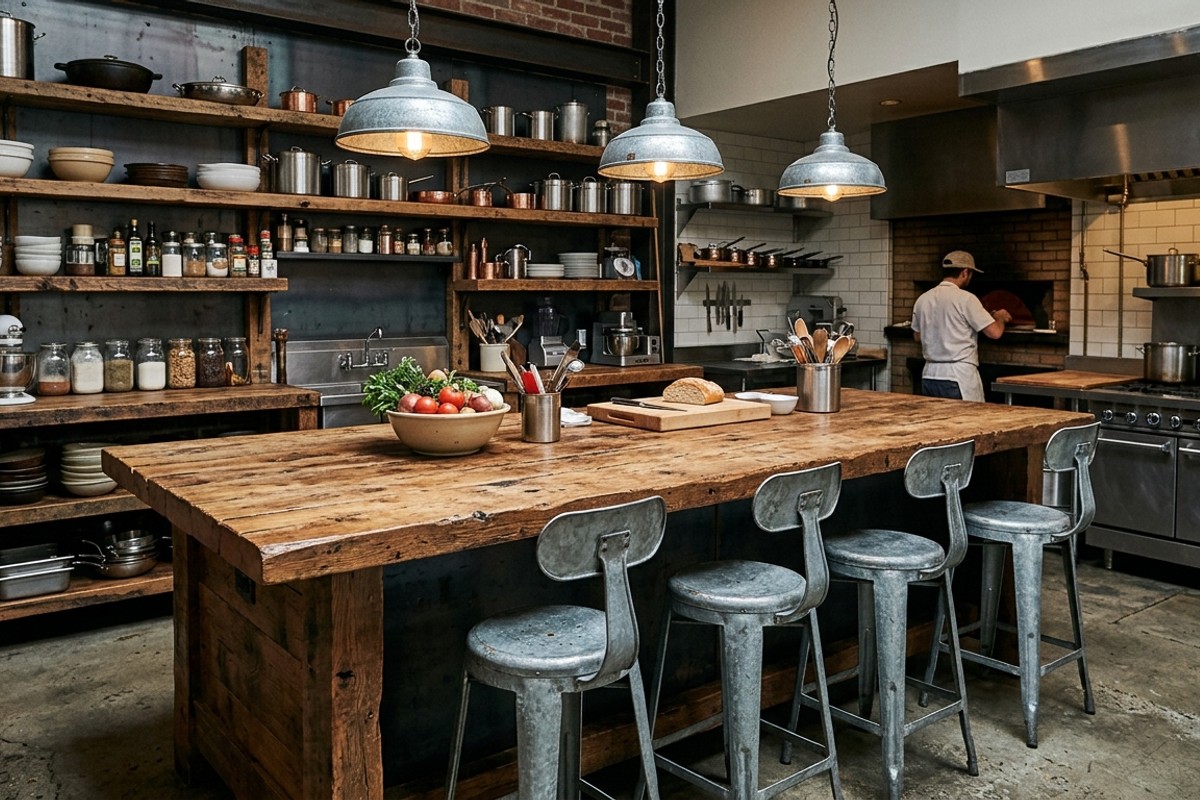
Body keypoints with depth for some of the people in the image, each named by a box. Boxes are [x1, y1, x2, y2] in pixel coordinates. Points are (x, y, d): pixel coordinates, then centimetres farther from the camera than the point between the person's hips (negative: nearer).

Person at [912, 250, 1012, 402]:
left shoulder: (922, 299, 7)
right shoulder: (965, 299, -10)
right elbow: (995, 332, -10)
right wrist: (1000, 317, 12)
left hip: (929, 375, 6)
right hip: (958, 377, -6)